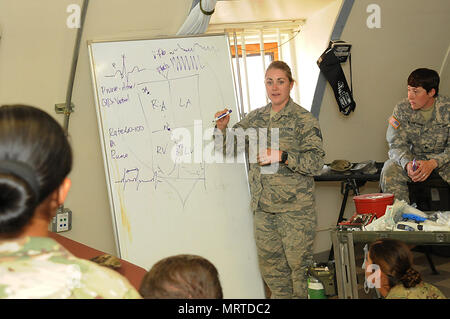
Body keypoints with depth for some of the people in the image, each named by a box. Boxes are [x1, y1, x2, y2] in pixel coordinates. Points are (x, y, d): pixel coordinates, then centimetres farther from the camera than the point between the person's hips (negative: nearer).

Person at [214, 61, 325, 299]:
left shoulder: (304, 120, -5)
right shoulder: (255, 118, 11)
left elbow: (316, 163, -12)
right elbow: (226, 147, 15)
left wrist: (282, 156, -22)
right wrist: (222, 128, -6)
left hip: (295, 207, -5)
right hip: (263, 207, 5)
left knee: (297, 266, -1)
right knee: (270, 267, 12)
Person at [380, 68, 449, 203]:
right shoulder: (401, 109, -6)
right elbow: (397, 145, -8)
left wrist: (432, 164, -32)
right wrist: (407, 163, -31)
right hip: (414, 157, 2)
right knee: (389, 169, -26)